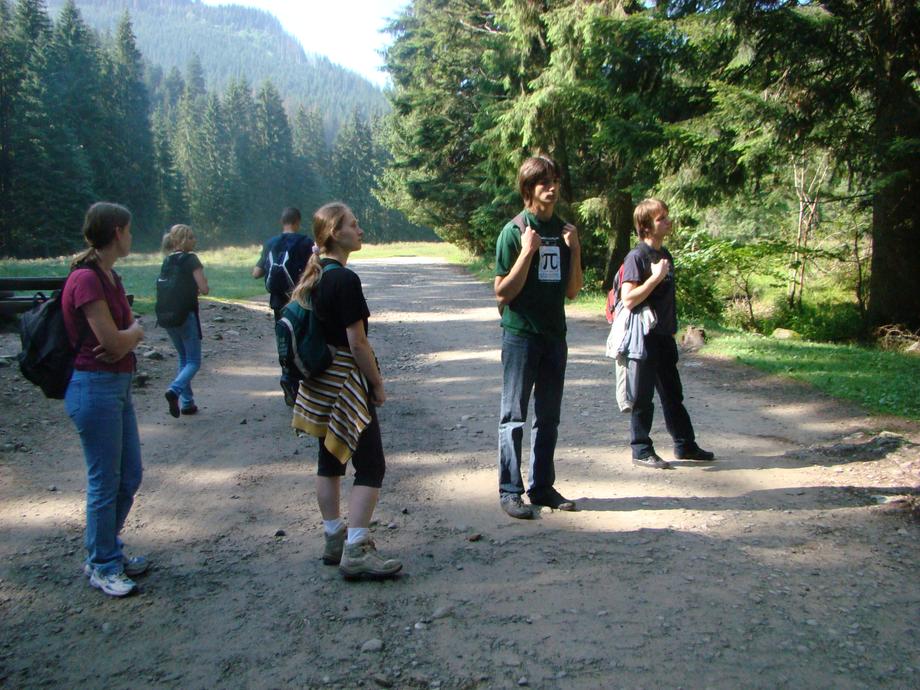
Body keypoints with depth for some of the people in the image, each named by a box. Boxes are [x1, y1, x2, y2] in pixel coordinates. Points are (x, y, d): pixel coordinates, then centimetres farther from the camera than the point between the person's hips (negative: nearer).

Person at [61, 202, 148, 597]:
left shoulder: (109, 276, 11)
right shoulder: (86, 279, -18)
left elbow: (130, 333, 10)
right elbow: (114, 342, -20)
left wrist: (126, 336, -12)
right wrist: (135, 330, 0)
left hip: (118, 385, 9)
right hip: (94, 387, -9)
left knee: (130, 476, 17)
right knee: (105, 482, 3)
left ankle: (108, 551, 34)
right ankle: (102, 566, 20)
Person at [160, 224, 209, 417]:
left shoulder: (167, 261, 10)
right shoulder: (191, 259, -10)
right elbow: (204, 289, -15)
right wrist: (196, 288, 7)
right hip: (187, 315, -7)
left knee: (183, 358, 17)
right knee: (194, 361, 0)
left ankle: (187, 402, 15)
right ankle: (174, 390, -24)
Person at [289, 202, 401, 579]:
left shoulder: (313, 276, 8)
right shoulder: (345, 280, -19)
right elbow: (357, 342, -20)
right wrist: (378, 383, -9)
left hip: (319, 382, 10)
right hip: (346, 382, -9)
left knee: (330, 462, 16)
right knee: (371, 466, -3)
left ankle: (334, 541, 26)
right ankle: (356, 552, -4)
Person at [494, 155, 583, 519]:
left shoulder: (564, 230, 8)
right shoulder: (514, 231, -8)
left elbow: (572, 291, 9)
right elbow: (503, 292, -11)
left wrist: (574, 249, -3)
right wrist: (528, 251, -19)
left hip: (554, 334, 6)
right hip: (520, 334, -6)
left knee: (548, 417, 12)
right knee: (514, 416, -1)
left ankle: (542, 486, 22)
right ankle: (510, 490, 7)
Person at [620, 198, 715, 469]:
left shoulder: (665, 255, 12)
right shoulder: (637, 257, -14)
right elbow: (628, 299, -22)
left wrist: (672, 327, 19)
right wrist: (656, 276, -21)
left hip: (664, 337, 8)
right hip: (645, 337, -8)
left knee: (673, 394, 16)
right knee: (643, 396, 2)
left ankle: (685, 444, 27)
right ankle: (641, 450, 12)